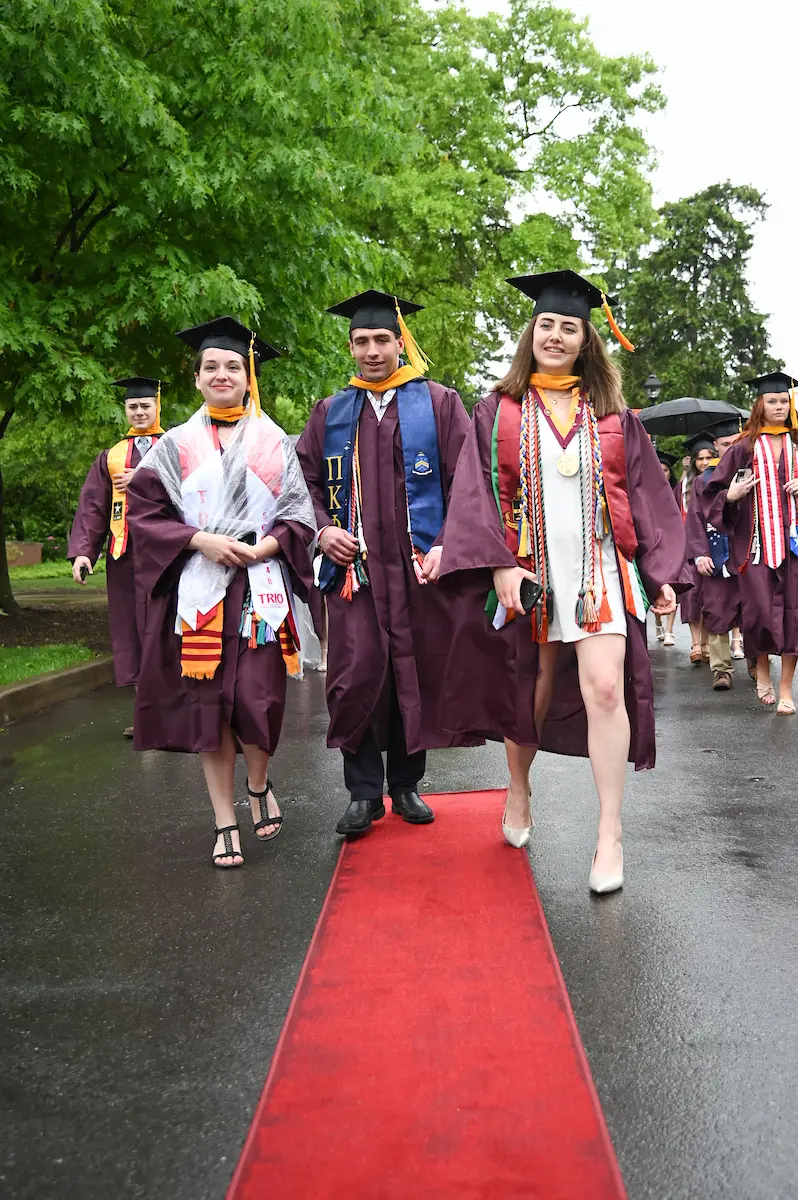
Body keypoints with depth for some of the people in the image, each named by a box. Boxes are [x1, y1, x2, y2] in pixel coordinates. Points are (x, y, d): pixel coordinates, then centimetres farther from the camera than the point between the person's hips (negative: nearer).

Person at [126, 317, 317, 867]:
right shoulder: (175, 446, 9)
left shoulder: (275, 444, 10)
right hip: (197, 588, 1)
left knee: (257, 699, -8)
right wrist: (201, 540, -10)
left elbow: (301, 513, 6)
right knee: (208, 703, 0)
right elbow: (145, 512, 3)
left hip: (260, 587, -1)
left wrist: (265, 546, -12)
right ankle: (225, 821, 12)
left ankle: (259, 784, 23)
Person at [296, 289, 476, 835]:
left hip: (420, 566, -1)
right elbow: (306, 482, 16)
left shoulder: (438, 404, 6)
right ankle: (364, 793, 8)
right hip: (354, 567, 1)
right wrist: (322, 529, -3)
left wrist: (446, 546, -11)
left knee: (416, 676, 5)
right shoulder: (331, 413, 14)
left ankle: (406, 785, 20)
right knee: (357, 677, -4)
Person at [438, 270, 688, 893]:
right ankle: (519, 789, 37)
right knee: (528, 687, 10)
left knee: (605, 688, -12)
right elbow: (477, 492, -2)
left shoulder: (612, 413, 9)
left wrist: (662, 571, 2)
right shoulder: (499, 410, 5)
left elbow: (646, 493, 9)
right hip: (527, 570, 0)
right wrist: (500, 564, -14)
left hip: (599, 569, 0)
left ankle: (610, 836, -5)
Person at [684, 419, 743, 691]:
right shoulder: (703, 481, 9)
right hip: (716, 560, 0)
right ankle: (721, 668, 6)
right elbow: (695, 520, 4)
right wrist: (700, 554, -6)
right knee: (717, 614, -1)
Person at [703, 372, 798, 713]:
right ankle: (762, 669, 23)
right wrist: (730, 497, -15)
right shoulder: (745, 447, 5)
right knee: (761, 607, -4)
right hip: (756, 540, -1)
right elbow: (715, 491, 5)